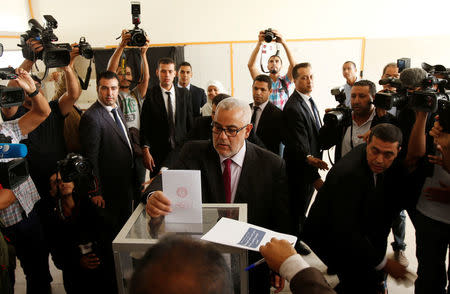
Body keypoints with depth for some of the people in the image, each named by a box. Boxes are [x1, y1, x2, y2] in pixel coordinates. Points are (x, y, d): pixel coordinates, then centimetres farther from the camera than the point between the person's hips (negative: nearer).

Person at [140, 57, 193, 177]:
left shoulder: (184, 93, 6)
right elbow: (144, 127, -3)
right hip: (158, 153, -2)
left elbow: (190, 123, 9)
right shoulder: (150, 95, -2)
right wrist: (146, 151, -10)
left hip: (181, 149, 2)